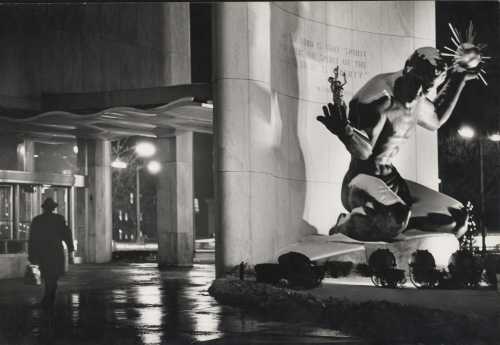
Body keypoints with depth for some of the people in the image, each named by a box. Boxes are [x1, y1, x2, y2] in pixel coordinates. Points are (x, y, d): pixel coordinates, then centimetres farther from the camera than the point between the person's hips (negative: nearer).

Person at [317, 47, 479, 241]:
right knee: (395, 218, -40)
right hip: (361, 179, -8)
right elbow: (364, 151, -21)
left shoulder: (418, 102, 4)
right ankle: (346, 224, -10)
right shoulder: (381, 97, -19)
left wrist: (458, 81, 24)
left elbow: (436, 120, 29)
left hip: (391, 180, 8)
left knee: (456, 216, 1)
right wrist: (344, 130, -41)